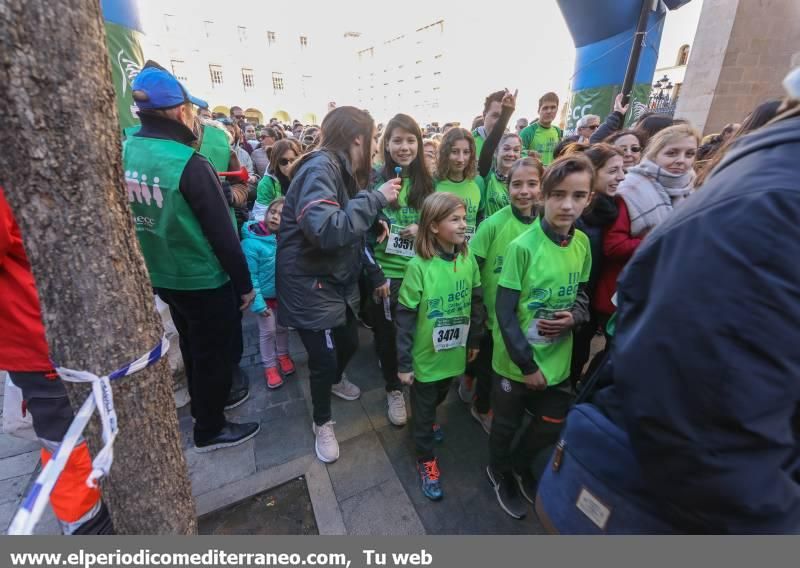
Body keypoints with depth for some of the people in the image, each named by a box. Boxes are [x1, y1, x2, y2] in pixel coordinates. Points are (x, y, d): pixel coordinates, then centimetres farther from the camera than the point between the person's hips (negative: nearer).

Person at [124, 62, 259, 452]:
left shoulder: (125, 154, 0)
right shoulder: (190, 165, -23)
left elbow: (138, 217, 9)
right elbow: (223, 235, -21)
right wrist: (244, 283, -11)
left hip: (162, 276, 8)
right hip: (204, 280, -7)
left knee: (192, 345, 25)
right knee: (214, 351, 10)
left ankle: (204, 402, 46)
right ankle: (209, 430, 27)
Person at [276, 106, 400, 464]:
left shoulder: (345, 171, 8)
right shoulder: (321, 167, -21)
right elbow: (327, 230, -35)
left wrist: (376, 220, -5)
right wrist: (376, 198, -27)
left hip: (338, 280, 9)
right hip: (310, 285, -9)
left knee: (349, 342, 22)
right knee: (323, 359, 3)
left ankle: (335, 381, 55)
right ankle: (322, 423, 31)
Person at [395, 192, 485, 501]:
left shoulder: (468, 260, -9)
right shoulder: (419, 266, -22)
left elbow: (477, 302, 4)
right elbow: (405, 317, -17)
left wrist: (475, 340, 11)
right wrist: (403, 363, -13)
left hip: (454, 353, 5)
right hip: (425, 356, -5)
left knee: (439, 398, 29)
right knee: (423, 409, 16)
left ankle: (427, 422, 61)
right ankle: (426, 460, 39)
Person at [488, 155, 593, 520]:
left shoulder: (583, 243, -4)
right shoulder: (522, 246, -21)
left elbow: (582, 295, 9)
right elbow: (505, 313, -19)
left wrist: (573, 318, -13)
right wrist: (527, 364, -15)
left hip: (558, 359, 5)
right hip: (516, 361, -5)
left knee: (553, 423, 22)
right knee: (507, 425, 18)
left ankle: (520, 465, 53)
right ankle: (500, 472, 50)